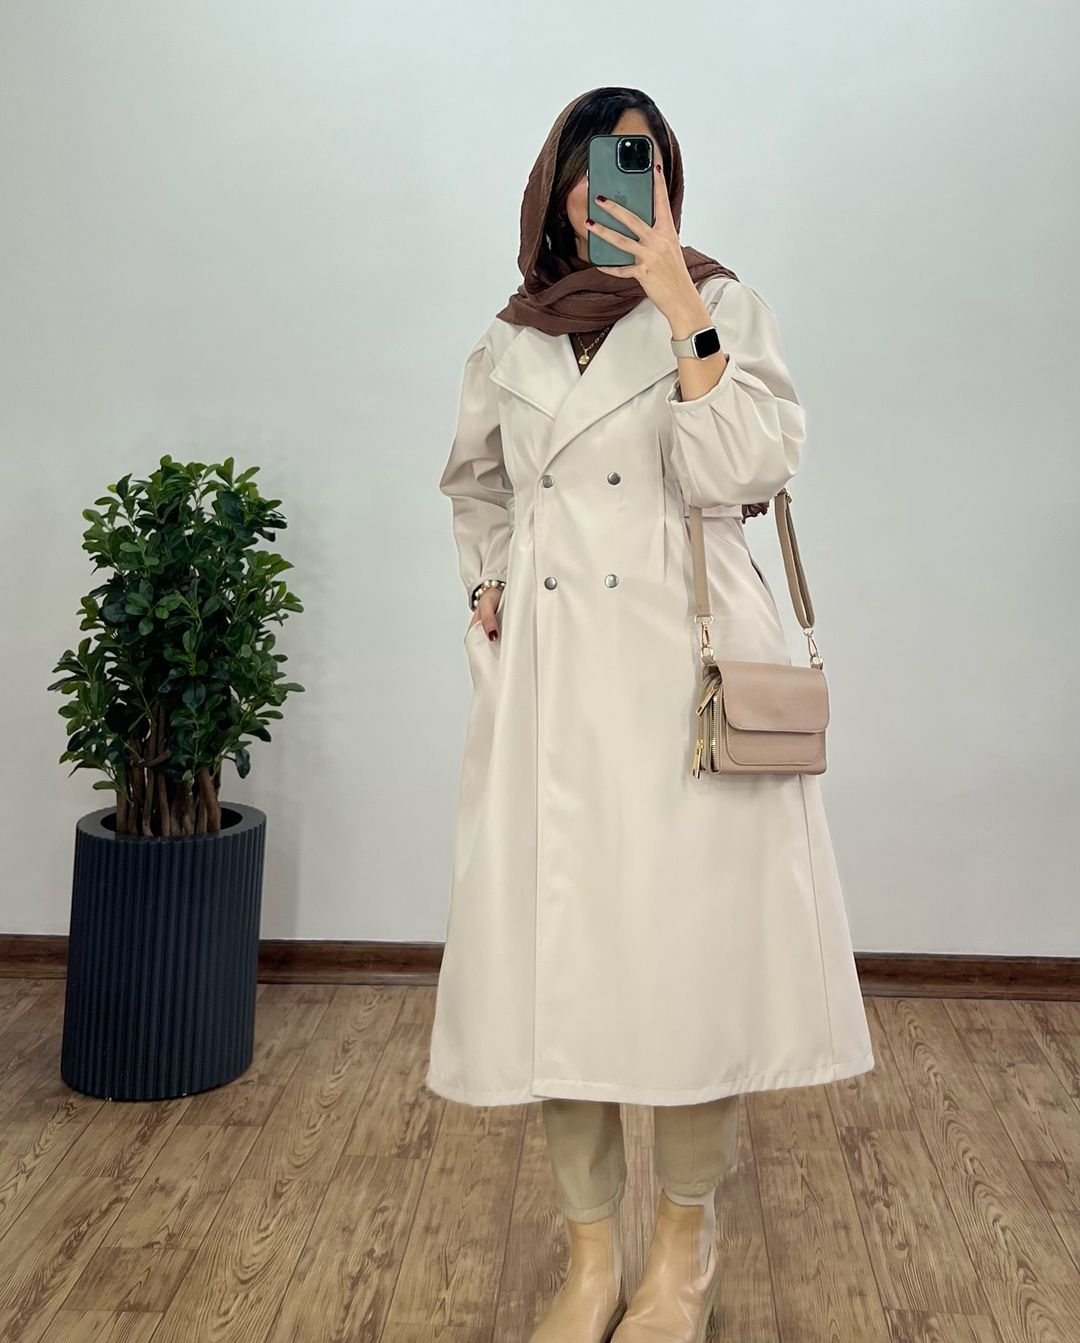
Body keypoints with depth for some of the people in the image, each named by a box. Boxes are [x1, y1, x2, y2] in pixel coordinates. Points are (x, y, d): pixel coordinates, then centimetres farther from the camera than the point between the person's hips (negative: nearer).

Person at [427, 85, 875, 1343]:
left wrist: (681, 308, -15)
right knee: (557, 954, 2)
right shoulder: (511, 340, 14)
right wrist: (486, 587, 13)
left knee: (692, 944, -3)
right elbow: (475, 482, 29)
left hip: (686, 665, -3)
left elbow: (735, 473, -11)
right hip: (551, 672, 3)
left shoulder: (725, 306, 4)